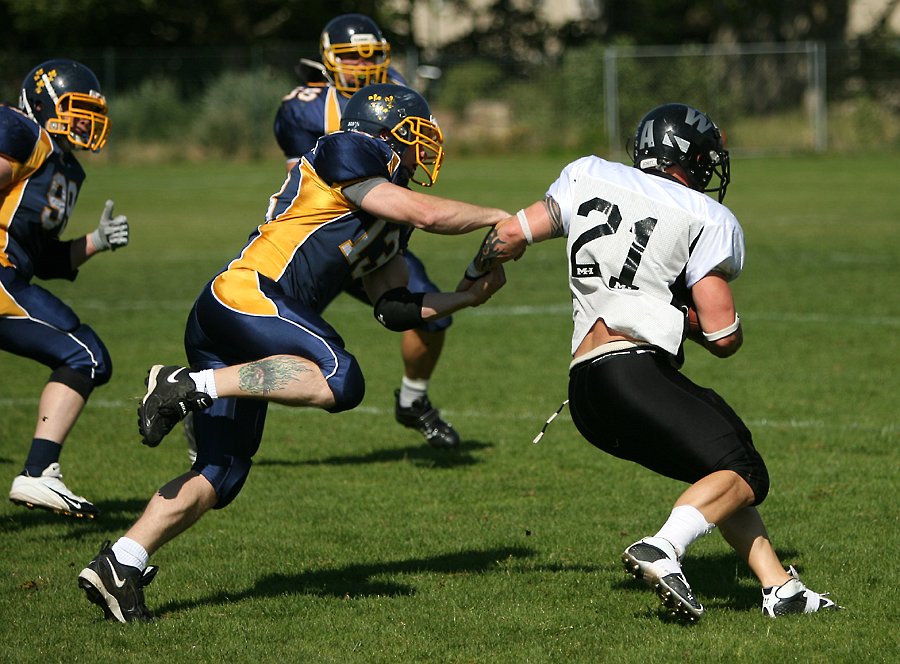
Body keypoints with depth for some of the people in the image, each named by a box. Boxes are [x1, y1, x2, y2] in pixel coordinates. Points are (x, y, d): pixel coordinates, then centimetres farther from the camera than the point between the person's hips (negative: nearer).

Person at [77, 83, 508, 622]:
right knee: (339, 381, -30)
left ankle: (119, 566, 3)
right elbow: (427, 214, -9)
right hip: (245, 297, -10)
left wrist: (467, 296, 18)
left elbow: (396, 309, 25)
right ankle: (190, 387, -25)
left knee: (221, 476, 7)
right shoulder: (343, 156, -2)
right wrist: (498, 217, 5)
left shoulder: (388, 219, 25)